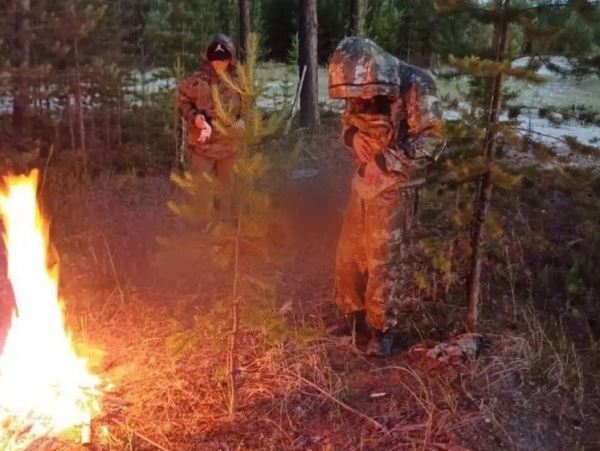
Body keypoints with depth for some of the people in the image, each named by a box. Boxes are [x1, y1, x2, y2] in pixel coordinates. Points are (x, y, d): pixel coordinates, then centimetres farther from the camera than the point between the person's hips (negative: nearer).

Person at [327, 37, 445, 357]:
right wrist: (354, 137, -7)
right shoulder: (360, 87, 0)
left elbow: (432, 141, -20)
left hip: (394, 186, -6)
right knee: (349, 254, 13)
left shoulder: (415, 86, -19)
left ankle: (383, 328, 16)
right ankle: (353, 314, 31)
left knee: (384, 259, -1)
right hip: (364, 181, 6)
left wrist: (386, 159, -25)